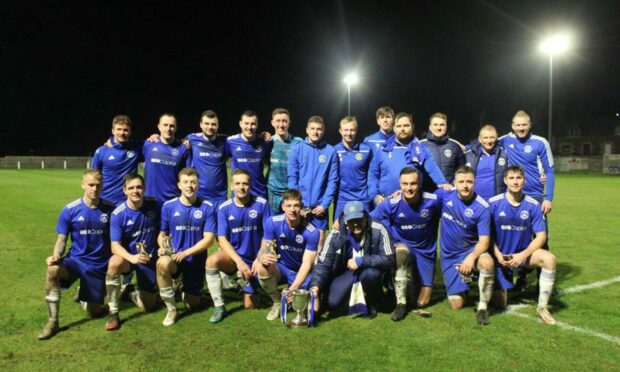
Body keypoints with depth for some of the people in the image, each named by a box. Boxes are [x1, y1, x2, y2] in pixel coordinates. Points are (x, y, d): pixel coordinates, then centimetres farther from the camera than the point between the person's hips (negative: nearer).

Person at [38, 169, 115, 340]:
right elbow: (62, 239, -3)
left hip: (99, 265, 1)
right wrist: (56, 255, -23)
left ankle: (83, 295, 42)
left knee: (94, 311, 4)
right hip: (76, 259, -1)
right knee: (52, 270, -36)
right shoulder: (70, 210, -8)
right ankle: (52, 322, -20)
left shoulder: (110, 209, -6)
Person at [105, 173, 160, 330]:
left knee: (148, 305, 3)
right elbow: (115, 246, -21)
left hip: (150, 258, 2)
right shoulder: (118, 214, -18)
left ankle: (133, 293, 41)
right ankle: (113, 313, -23)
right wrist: (132, 258, -40)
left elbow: (161, 232, 4)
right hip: (128, 256, -2)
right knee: (114, 263, -39)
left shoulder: (154, 205, -11)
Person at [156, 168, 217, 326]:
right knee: (162, 263, -37)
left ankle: (187, 290, 43)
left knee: (192, 306, 5)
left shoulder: (207, 207, -9)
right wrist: (162, 247, -17)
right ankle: (171, 309, -15)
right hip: (174, 257, 0)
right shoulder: (168, 206, -4)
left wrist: (185, 253, -23)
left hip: (196, 260, 0)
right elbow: (162, 234, 6)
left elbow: (209, 239, -12)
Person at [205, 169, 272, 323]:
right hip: (234, 256, 1)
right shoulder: (224, 208, -9)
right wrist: (239, 261, -23)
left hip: (254, 259, 0)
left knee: (250, 305, 1)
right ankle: (219, 307, -16)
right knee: (212, 260, -33)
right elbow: (222, 239, -11)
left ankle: (248, 288, 36)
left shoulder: (261, 204, -12)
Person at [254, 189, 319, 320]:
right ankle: (277, 302, -4)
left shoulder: (312, 232, -20)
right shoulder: (273, 223, -15)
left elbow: (306, 264, -20)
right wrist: (262, 258, -40)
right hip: (281, 268, 1)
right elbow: (263, 249, -13)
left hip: (301, 272, -1)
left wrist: (292, 289, -32)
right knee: (262, 268, -33)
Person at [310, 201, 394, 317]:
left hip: (369, 268, -1)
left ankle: (371, 302, -1)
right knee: (330, 303, -17)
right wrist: (315, 285, -34)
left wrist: (361, 261, -34)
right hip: (345, 271, 2)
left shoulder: (378, 231, -25)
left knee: (370, 274, -36)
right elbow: (323, 264, -18)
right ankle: (351, 292, 20)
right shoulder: (335, 235, -20)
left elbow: (388, 259, -25)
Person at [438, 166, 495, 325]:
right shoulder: (445, 194, -10)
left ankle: (482, 308, -17)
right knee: (457, 305, -1)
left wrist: (472, 257, -35)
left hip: (472, 250, -1)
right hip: (449, 256, 2)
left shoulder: (482, 207, -16)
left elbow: (484, 241, -17)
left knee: (488, 262, -38)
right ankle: (464, 281, 34)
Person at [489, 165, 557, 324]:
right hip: (501, 257, -2)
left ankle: (542, 307, -14)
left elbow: (541, 236, -6)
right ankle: (501, 288, 35)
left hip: (523, 254, 2)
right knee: (501, 304, -6)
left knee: (549, 258, -31)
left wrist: (523, 255, -19)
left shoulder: (533, 205, -8)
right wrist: (498, 254, -17)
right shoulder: (493, 203, -12)